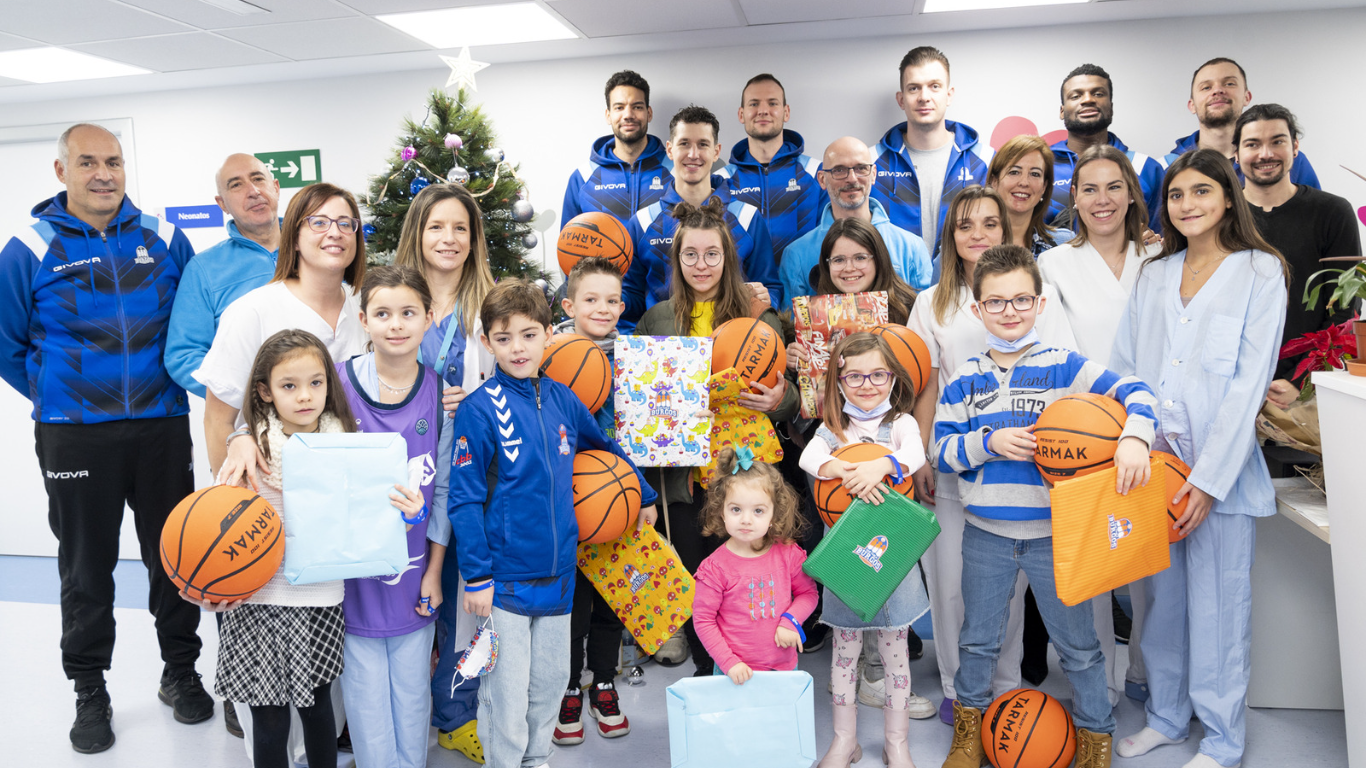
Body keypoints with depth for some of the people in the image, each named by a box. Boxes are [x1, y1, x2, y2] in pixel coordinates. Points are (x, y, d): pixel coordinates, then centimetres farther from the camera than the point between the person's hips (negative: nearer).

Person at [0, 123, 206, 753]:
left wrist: (176, 379, 6)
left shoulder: (163, 239, 3)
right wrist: (58, 397, 5)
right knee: (86, 566, 10)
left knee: (173, 553, 10)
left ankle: (181, 672, 28)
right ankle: (90, 692, 26)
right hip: (74, 437, -1)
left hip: (162, 427, 1)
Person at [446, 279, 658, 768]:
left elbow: (605, 447, 21)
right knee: (506, 691, 4)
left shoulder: (562, 400, 3)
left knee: (550, 682, 16)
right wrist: (476, 576, -13)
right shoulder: (479, 410, -12)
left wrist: (645, 497, 27)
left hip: (558, 575, 5)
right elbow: (464, 500, -11)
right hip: (504, 579, -5)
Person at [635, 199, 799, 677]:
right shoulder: (656, 320, 9)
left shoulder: (759, 316, 4)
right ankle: (705, 671, 28)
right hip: (684, 470, 2)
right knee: (695, 578, 8)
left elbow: (788, 396, 7)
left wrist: (777, 401, -15)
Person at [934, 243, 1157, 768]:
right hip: (986, 534, 2)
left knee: (1079, 645, 11)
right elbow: (941, 449, -1)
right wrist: (990, 443, -18)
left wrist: (1134, 439, -33)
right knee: (978, 640, 17)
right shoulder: (965, 381, 1)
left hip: (1055, 533, -2)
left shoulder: (1064, 366, -5)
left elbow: (1134, 392, -15)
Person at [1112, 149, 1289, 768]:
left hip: (1221, 468, -4)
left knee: (1218, 605, 3)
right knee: (1162, 597, 13)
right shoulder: (1152, 275, 12)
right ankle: (1166, 715, 29)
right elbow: (1125, 367, 10)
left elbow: (1249, 382, -9)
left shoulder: (1261, 272, -2)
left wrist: (1209, 477, -15)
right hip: (1152, 462, 4)